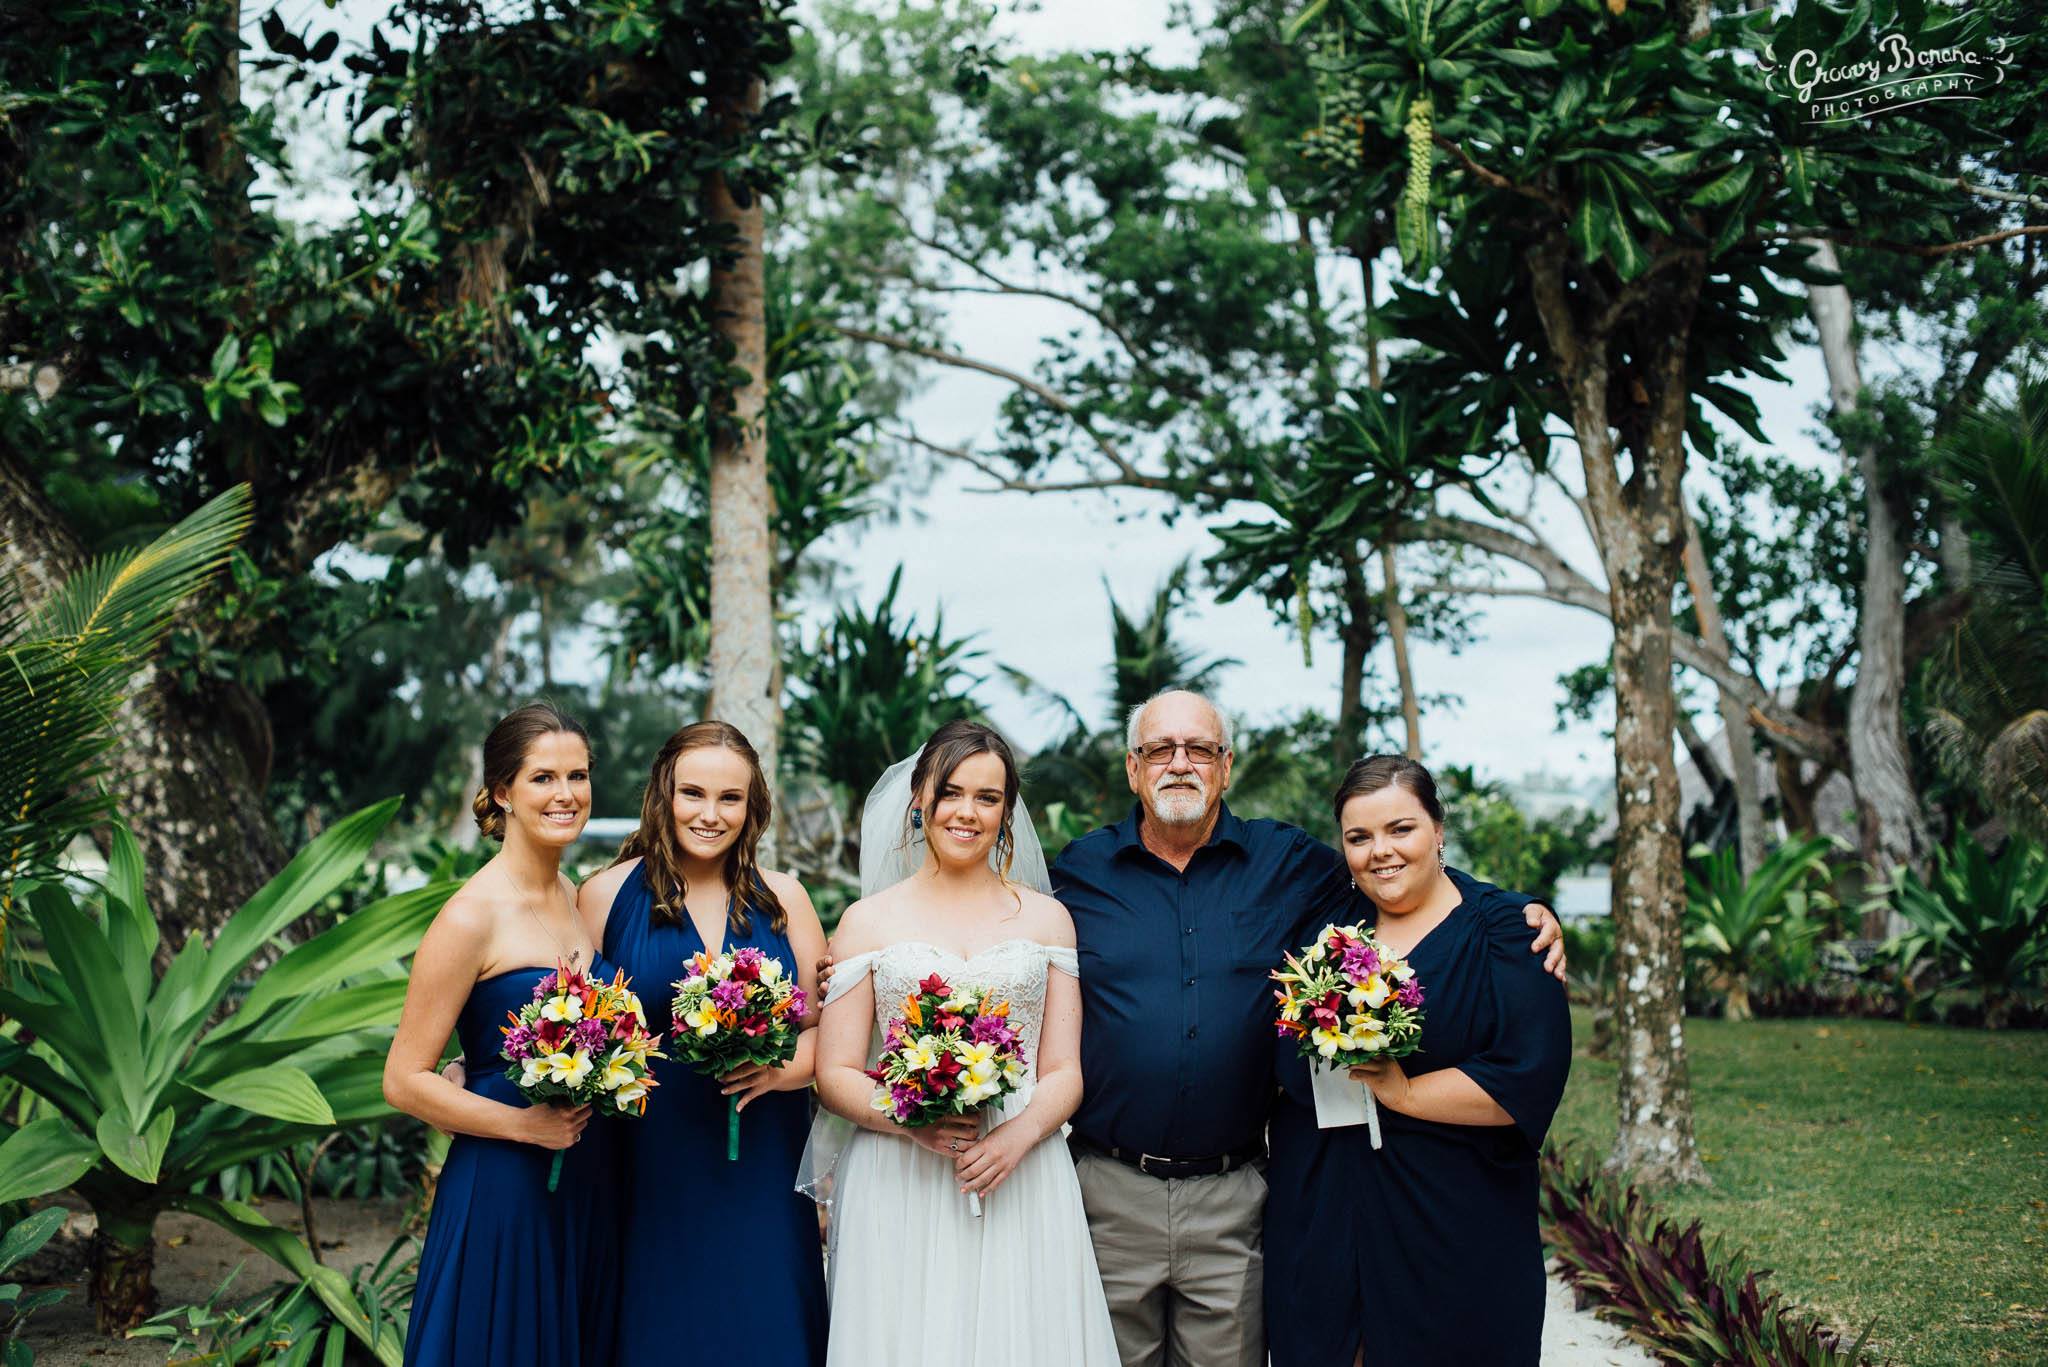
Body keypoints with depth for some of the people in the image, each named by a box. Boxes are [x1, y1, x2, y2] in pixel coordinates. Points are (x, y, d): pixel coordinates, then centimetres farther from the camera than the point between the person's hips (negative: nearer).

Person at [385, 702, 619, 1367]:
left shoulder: (575, 896, 7)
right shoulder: (472, 916, -14)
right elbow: (405, 1080, -14)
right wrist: (525, 1124, -19)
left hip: (588, 1188, 7)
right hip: (504, 1191, -7)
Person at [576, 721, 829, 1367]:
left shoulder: (783, 899, 5)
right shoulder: (608, 895, -1)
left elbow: (825, 1028, 6)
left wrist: (782, 1070, -12)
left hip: (764, 1175, 2)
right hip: (651, 1173, -2)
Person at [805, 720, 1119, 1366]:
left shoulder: (1048, 919, 10)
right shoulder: (868, 921, 6)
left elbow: (1065, 1070, 6)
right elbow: (835, 1075, 2)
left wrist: (1019, 1134, -13)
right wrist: (915, 1123, -15)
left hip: (1023, 1185, 1)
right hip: (898, 1189, -1)